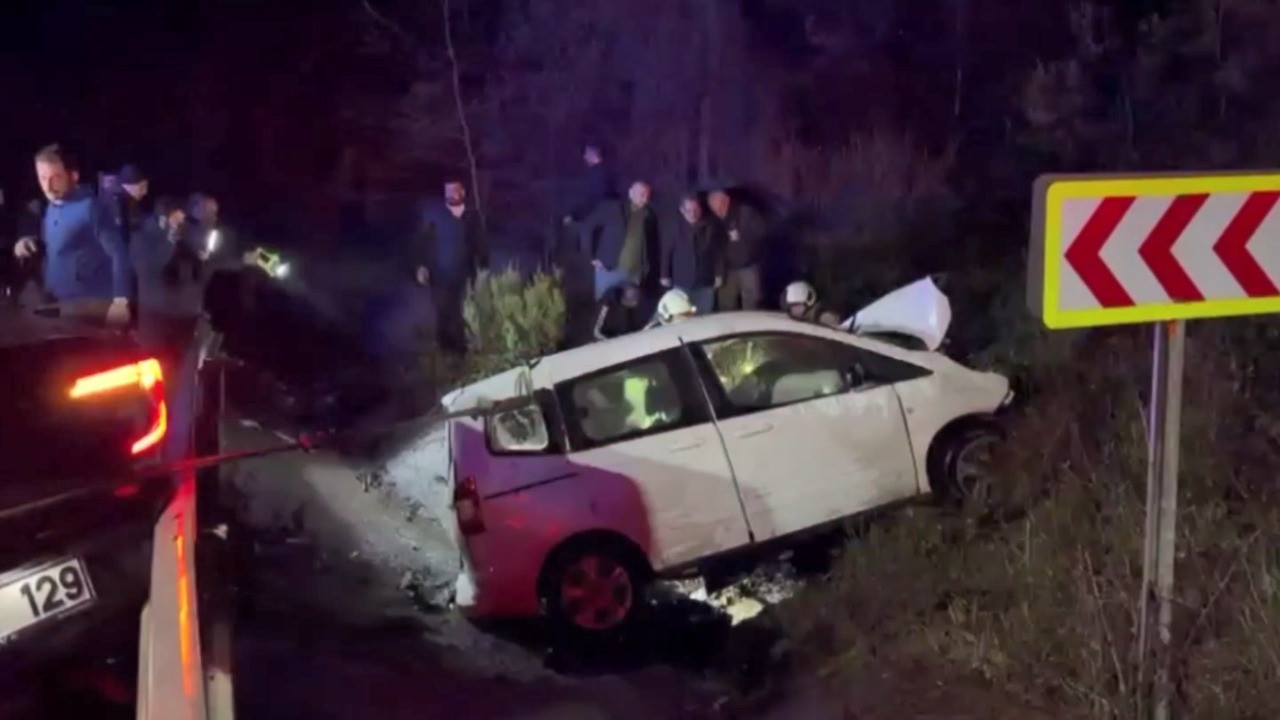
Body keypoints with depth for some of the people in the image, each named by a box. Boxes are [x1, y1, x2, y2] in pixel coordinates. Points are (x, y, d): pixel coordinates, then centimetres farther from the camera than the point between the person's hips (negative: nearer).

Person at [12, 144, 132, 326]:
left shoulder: (91, 208, -15)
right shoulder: (50, 208, 11)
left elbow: (119, 253, -19)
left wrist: (120, 301, -28)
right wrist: (29, 245, 2)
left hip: (90, 308, -8)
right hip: (59, 306, 8)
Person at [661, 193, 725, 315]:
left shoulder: (711, 226, -4)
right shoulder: (676, 227, -8)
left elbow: (719, 251, 5)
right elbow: (666, 251, 0)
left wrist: (719, 274, 6)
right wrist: (665, 275, 4)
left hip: (705, 282, 1)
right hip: (681, 283, -1)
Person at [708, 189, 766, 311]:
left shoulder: (744, 212, -7)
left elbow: (760, 230, -11)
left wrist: (741, 234, -15)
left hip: (748, 267, -3)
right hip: (728, 269, 3)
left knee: (750, 307, -1)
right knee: (726, 308, 4)